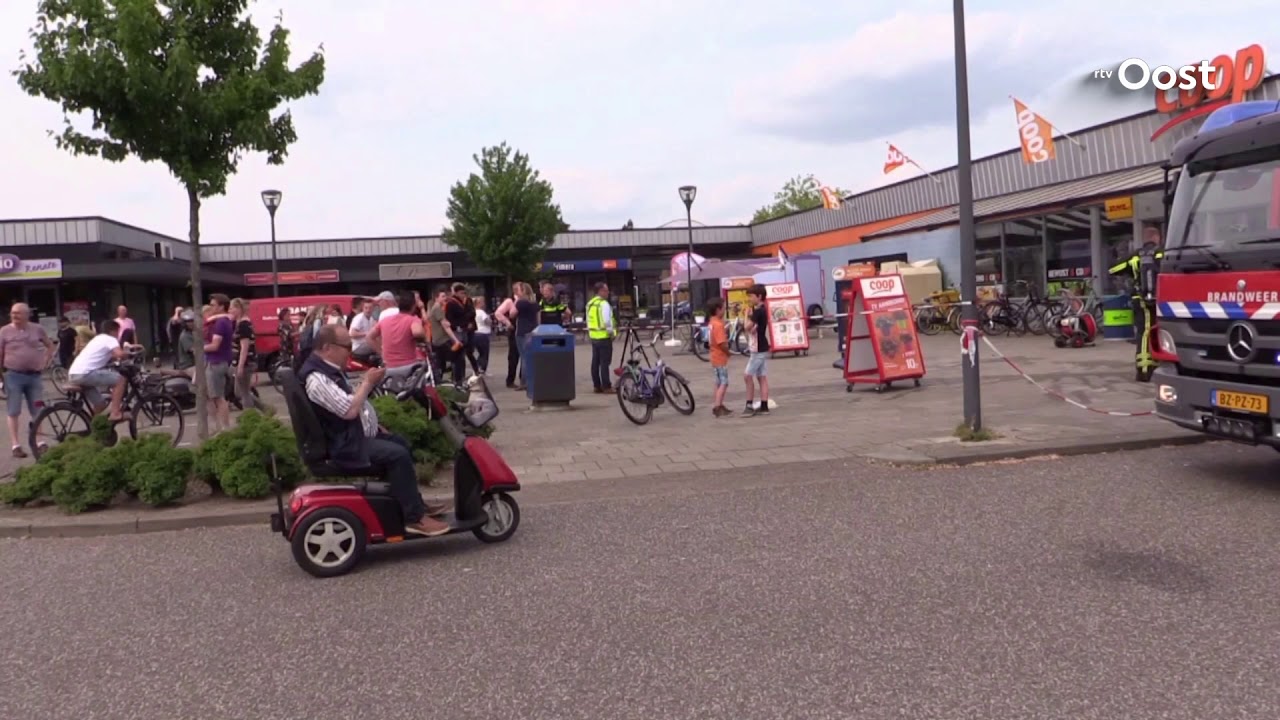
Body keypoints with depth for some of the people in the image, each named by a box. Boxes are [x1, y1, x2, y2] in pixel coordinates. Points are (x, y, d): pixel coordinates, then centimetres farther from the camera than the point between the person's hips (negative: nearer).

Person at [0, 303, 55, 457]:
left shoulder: (37, 329, 3)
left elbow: (50, 345, 18)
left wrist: (45, 362, 8)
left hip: (34, 375, 3)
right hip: (14, 375, -2)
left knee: (37, 411, 8)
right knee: (14, 412, 0)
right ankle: (16, 445, 3)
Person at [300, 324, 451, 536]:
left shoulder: (330, 369, 12)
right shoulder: (317, 378, -22)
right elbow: (349, 410, -30)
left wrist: (374, 425, 11)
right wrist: (367, 382, -17)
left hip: (357, 433, 11)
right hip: (345, 444, -11)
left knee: (401, 444, 18)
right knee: (398, 455, -24)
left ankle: (416, 503, 24)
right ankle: (414, 518, -19)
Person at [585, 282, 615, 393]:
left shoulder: (590, 304, 12)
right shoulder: (603, 304, -14)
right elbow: (607, 321, -21)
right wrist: (611, 332, -10)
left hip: (593, 336, 8)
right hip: (604, 337, -8)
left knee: (595, 362, 10)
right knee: (605, 362, -5)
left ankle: (597, 386, 15)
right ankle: (606, 387, -4)